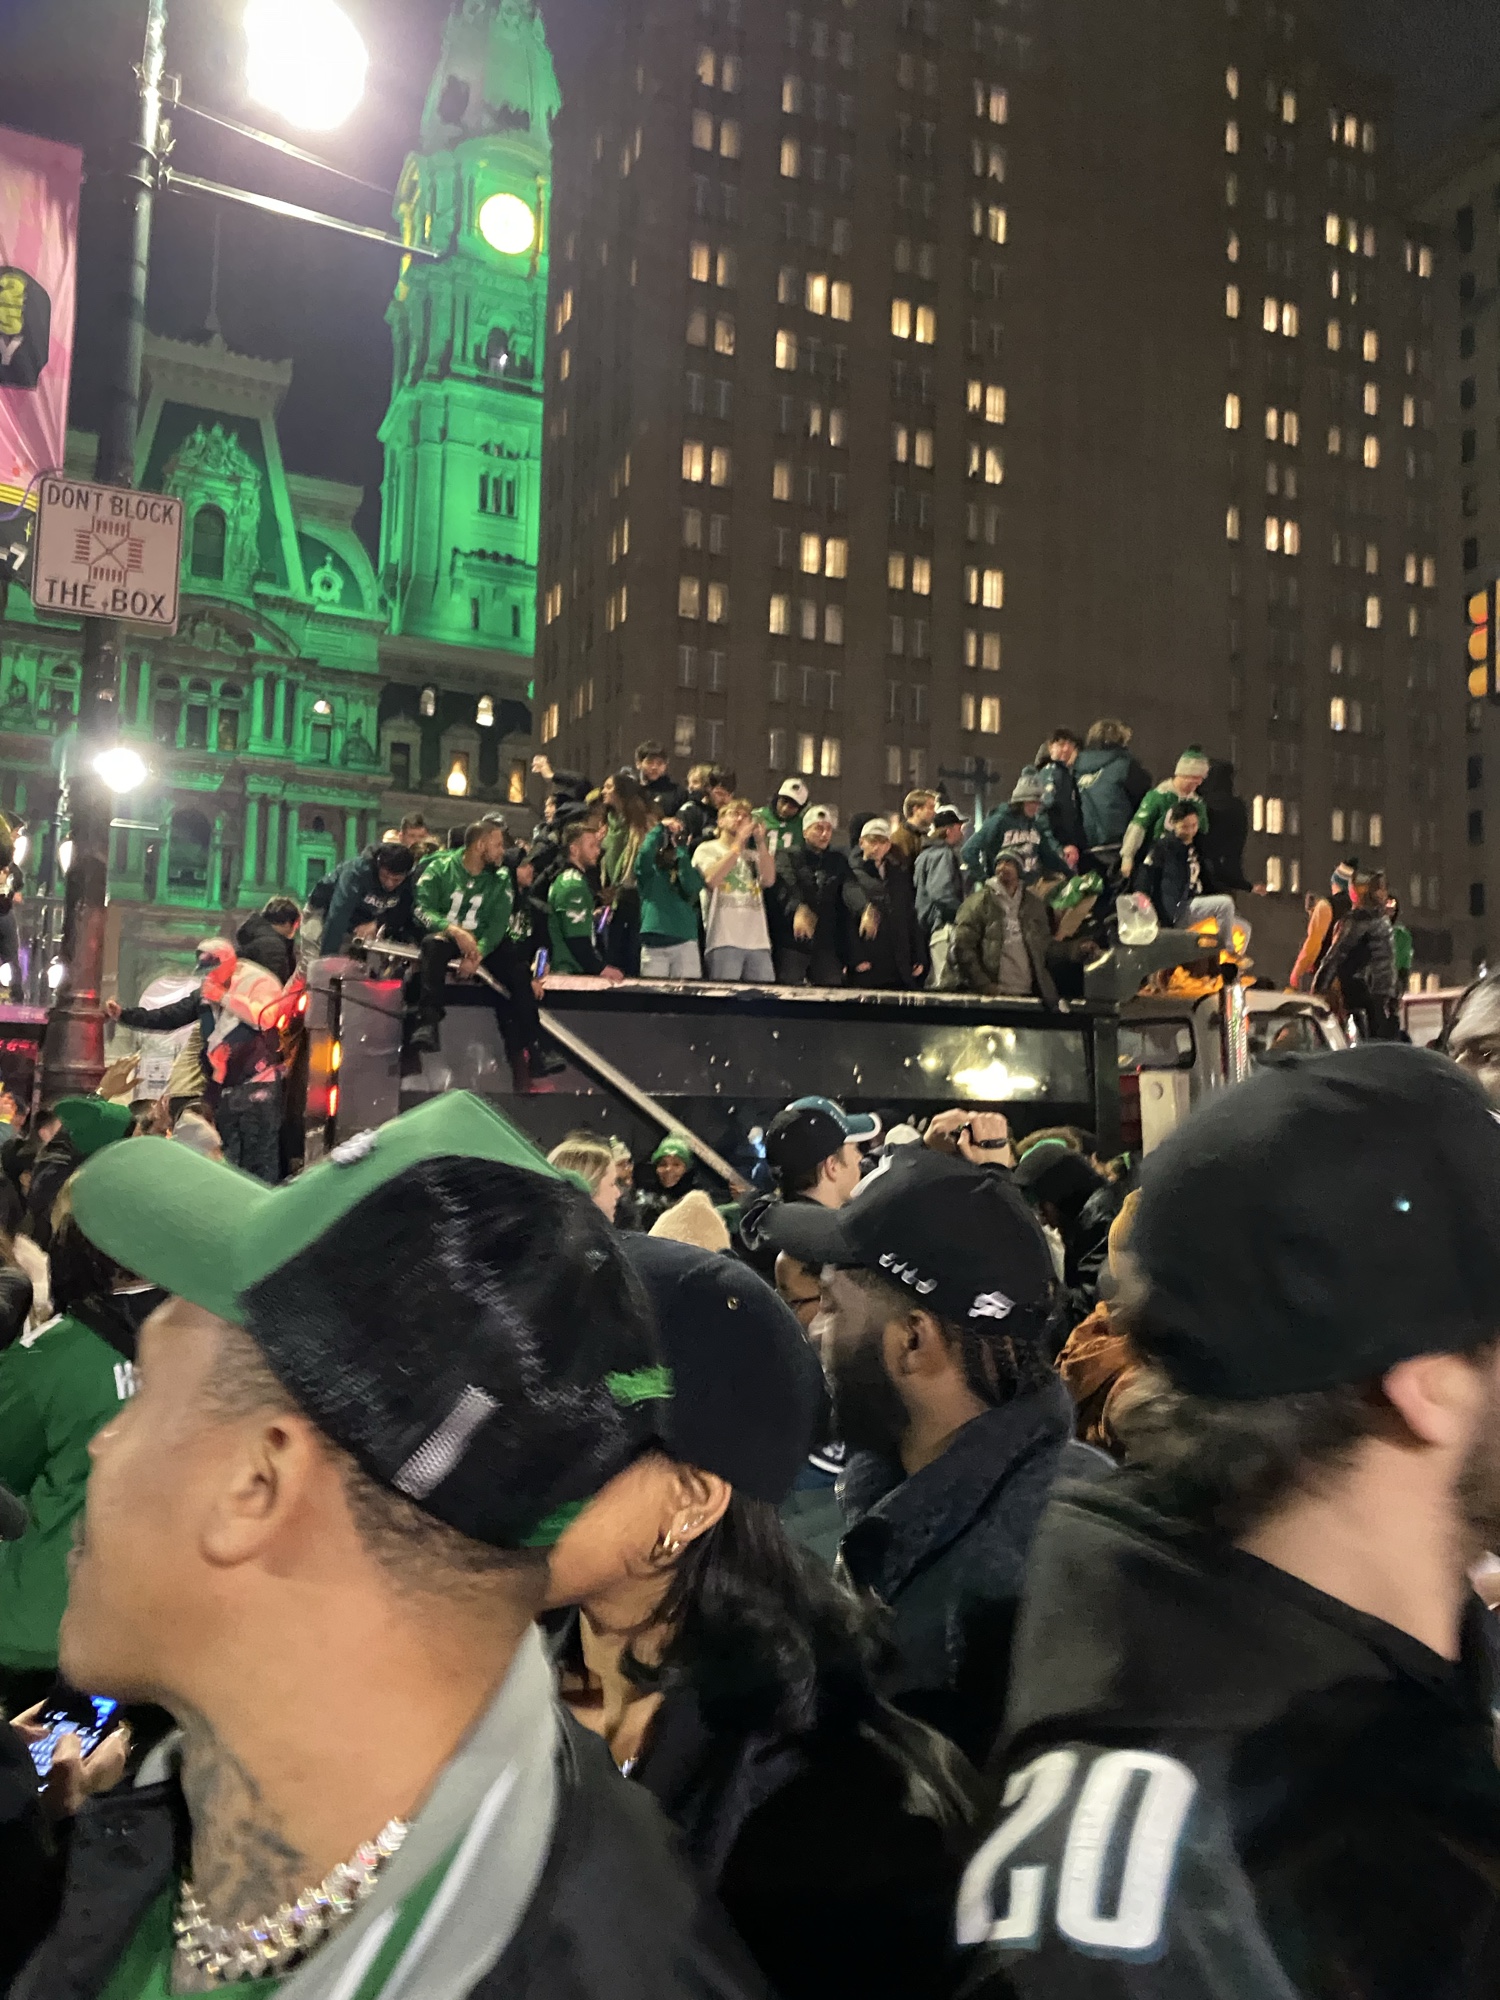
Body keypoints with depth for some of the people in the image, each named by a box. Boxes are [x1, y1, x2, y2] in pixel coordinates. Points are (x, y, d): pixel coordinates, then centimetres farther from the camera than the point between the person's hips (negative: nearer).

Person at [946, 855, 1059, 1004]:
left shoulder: (1035, 905, 14)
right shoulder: (980, 901, 0)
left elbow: (1045, 948, 21)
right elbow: (960, 947, -6)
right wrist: (983, 984, -11)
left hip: (1028, 993, 4)